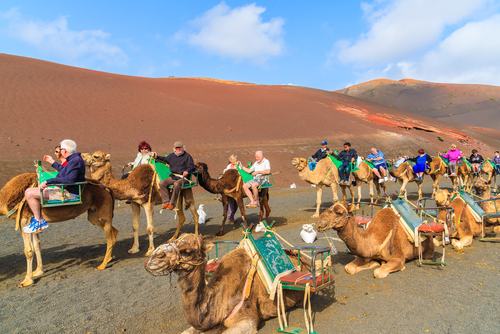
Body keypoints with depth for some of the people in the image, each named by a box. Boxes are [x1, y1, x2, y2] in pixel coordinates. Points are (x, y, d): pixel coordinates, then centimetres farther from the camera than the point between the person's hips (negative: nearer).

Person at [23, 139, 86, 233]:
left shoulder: (76, 161, -19)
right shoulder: (73, 159, 15)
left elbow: (69, 179, -32)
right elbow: (63, 171, 37)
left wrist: (48, 181, -27)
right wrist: (52, 162, 45)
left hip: (68, 194, -11)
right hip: (62, 189, 11)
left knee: (30, 194, -14)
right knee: (29, 191, 16)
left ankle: (38, 222, -2)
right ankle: (41, 220, 13)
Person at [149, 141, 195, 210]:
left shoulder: (187, 156, 2)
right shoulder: (172, 156, 19)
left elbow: (191, 167, -6)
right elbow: (164, 159, 37)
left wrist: (187, 171, -27)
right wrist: (156, 156, 28)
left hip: (183, 178, -6)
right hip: (173, 177, 6)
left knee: (176, 184, -36)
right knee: (162, 183, -15)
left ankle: (172, 203, -25)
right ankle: (167, 202, -15)